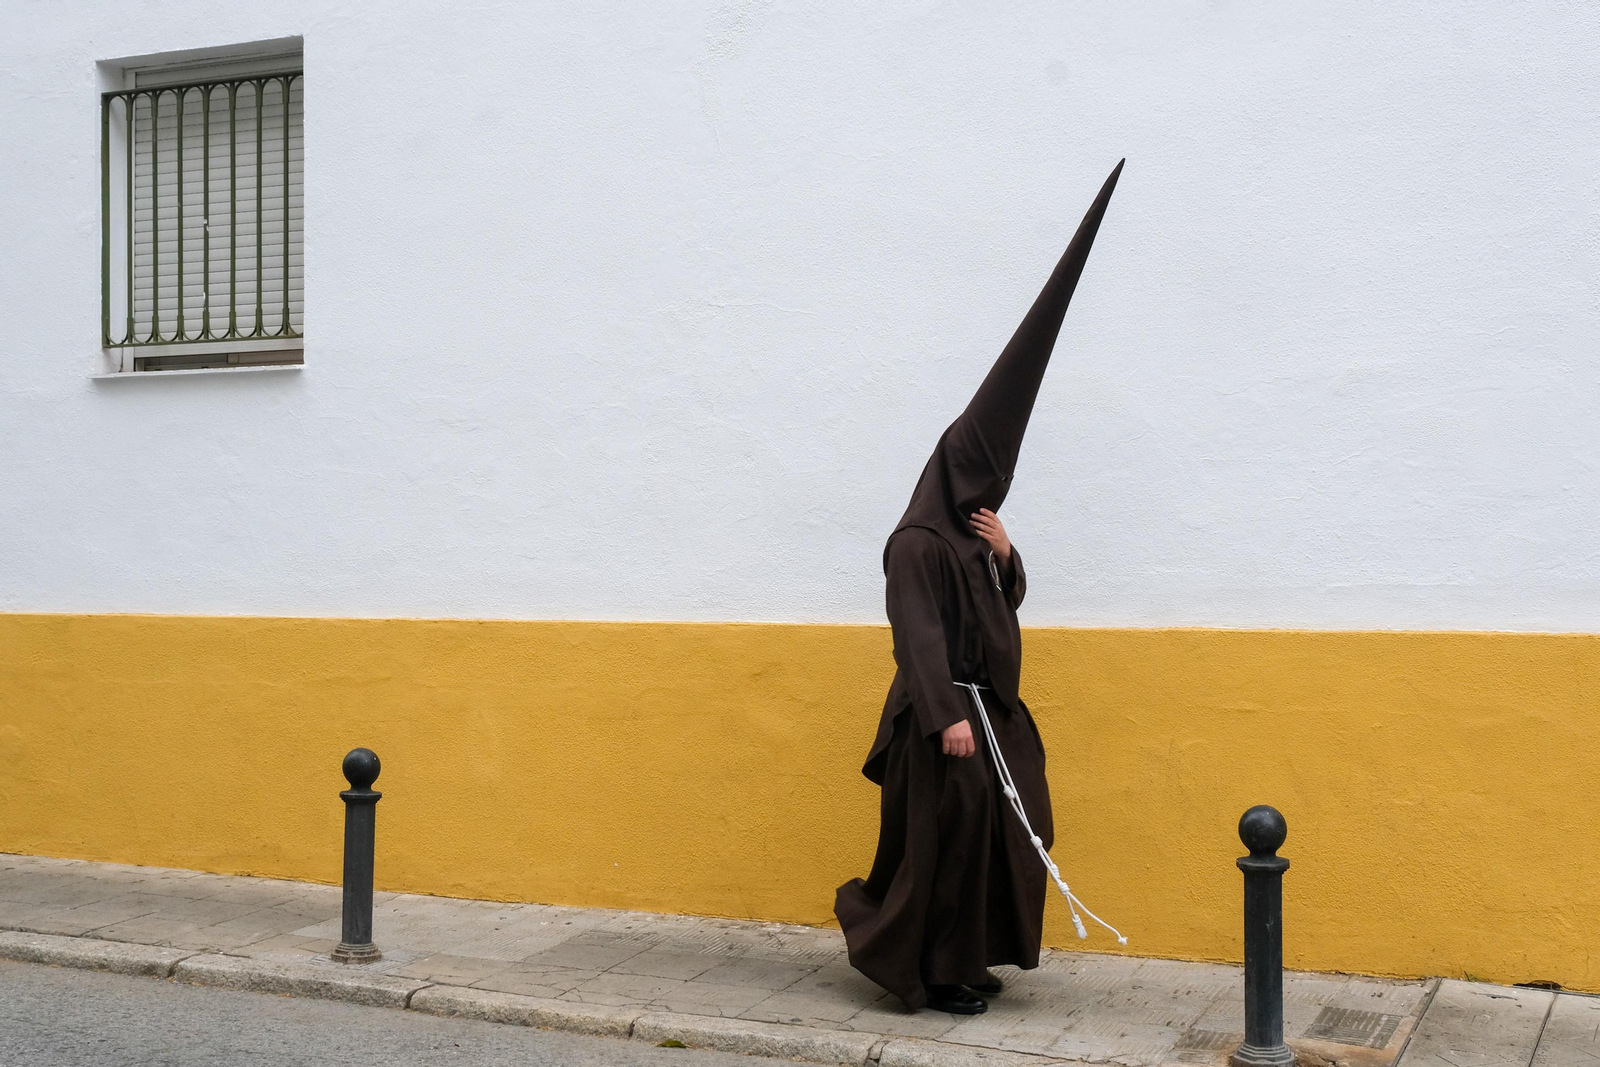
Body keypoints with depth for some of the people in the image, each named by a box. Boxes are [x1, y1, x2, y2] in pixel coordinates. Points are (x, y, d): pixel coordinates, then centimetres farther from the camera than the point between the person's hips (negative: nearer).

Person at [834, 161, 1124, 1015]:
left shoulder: (977, 537, 12)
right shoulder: (917, 544, -15)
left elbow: (1010, 602, 18)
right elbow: (917, 632, -21)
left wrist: (1006, 555, -1)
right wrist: (946, 715, -26)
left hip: (992, 706, 9)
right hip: (943, 710, -9)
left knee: (1006, 830, 10)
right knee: (948, 835, -3)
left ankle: (967, 957, 21)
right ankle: (930, 970, 10)